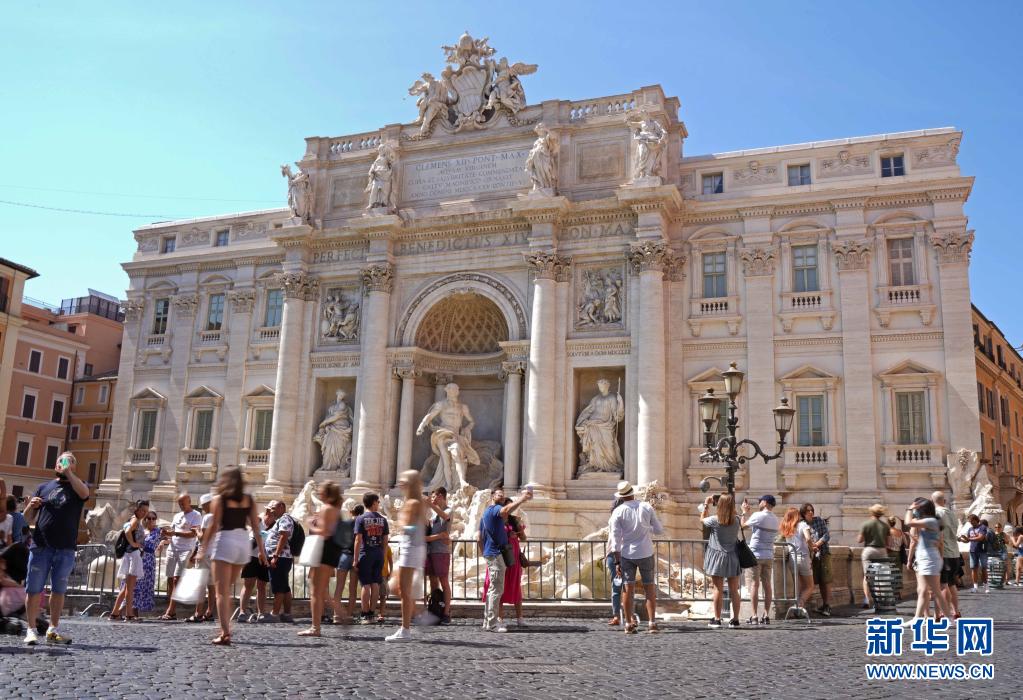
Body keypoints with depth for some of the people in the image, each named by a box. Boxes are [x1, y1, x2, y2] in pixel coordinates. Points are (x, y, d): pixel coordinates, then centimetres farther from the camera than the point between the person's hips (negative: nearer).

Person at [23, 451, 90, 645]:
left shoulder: (78, 486, 10)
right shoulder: (43, 487, 15)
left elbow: (84, 493, -17)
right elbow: (29, 519, 15)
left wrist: (69, 472, -12)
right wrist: (31, 506, -6)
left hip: (65, 549, -1)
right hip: (40, 547, 1)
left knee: (59, 590, 4)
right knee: (34, 589, -1)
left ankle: (53, 629, 11)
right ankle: (31, 630, 5)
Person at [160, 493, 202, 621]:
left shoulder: (196, 515, -1)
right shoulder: (177, 516, 20)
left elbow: (193, 533, -11)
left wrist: (175, 533, -19)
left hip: (185, 550, -7)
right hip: (172, 549, 7)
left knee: (176, 579, -13)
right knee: (170, 580, 2)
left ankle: (170, 612, -16)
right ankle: (171, 611, 5)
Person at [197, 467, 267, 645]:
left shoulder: (219, 499, -3)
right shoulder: (249, 500, 8)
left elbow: (213, 526, -7)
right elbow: (256, 526, 6)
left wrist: (203, 548, -1)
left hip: (225, 541, -5)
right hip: (243, 541, 5)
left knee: (222, 592, -3)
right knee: (228, 589, 20)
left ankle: (225, 633, -13)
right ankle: (226, 629, 25)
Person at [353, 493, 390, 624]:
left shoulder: (361, 519, -5)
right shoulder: (382, 519, 4)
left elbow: (358, 540, -9)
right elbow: (385, 541, 5)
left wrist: (355, 559, -6)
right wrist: (382, 554, 15)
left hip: (365, 554, -3)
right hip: (379, 554, 3)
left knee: (366, 585, 0)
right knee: (375, 585, 8)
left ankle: (366, 615, 1)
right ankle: (371, 613, 13)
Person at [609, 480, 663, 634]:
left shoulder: (618, 512, -7)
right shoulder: (647, 507, -3)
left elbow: (616, 539, -8)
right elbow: (659, 530, 2)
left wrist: (617, 561, -4)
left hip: (627, 555, -1)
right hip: (646, 554, 1)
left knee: (628, 590, 4)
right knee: (650, 589, 9)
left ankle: (629, 624, 5)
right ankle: (652, 623, 5)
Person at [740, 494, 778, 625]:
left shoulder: (758, 516, -11)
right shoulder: (775, 519, 9)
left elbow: (744, 525, 0)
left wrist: (744, 512, 15)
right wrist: (749, 512, 25)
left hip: (756, 554, -6)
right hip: (769, 555, 6)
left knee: (754, 584, -3)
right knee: (767, 585, 7)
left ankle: (754, 616, -5)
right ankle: (766, 615, 6)